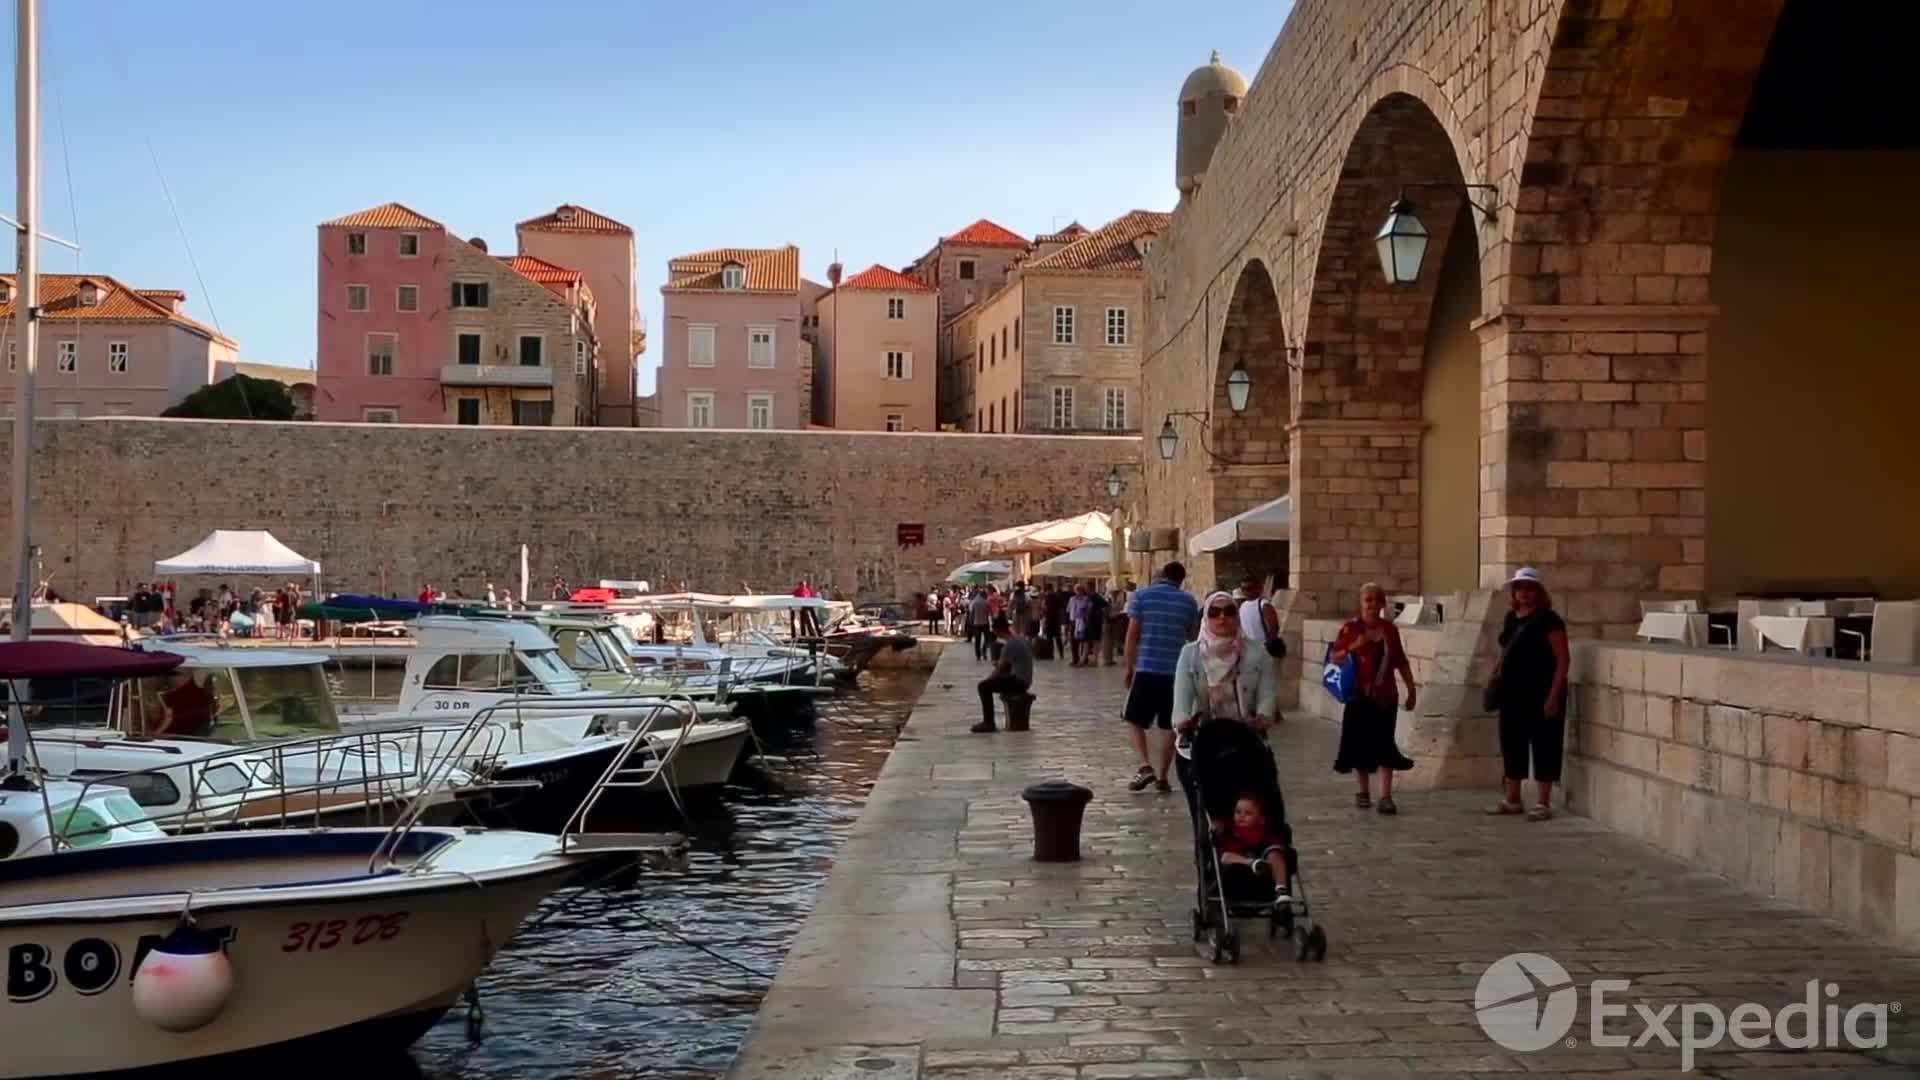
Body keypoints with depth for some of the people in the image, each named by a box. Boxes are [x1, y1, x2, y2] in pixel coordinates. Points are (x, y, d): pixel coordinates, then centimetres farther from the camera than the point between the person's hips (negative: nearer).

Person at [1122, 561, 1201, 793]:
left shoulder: (1142, 596, -1)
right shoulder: (1188, 600, 3)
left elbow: (1132, 634, -3)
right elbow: (1193, 636, 11)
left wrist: (1128, 667, 3)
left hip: (1147, 669, -2)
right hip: (1176, 670, 2)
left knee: (1134, 720, 7)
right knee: (1169, 726, 10)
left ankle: (1145, 767, -11)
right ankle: (1162, 777, 11)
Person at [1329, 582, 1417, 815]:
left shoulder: (1390, 629, 6)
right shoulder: (1351, 628, -3)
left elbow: (1400, 662, 13)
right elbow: (1334, 658, -8)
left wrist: (1411, 689, 11)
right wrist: (1353, 647, -23)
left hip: (1385, 696, 1)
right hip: (1359, 695, -1)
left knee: (1384, 746, -4)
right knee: (1361, 743, 5)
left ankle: (1385, 796, -5)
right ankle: (1363, 791, 21)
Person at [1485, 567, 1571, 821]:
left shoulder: (1548, 620, -10)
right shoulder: (1511, 617, 12)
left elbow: (1563, 659, -13)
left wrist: (1553, 695, -18)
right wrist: (1496, 680, 13)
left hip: (1540, 694, -7)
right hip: (1513, 693, 8)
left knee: (1542, 745, -2)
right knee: (1512, 744, 12)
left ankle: (1543, 803, 5)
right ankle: (1512, 799, 23)